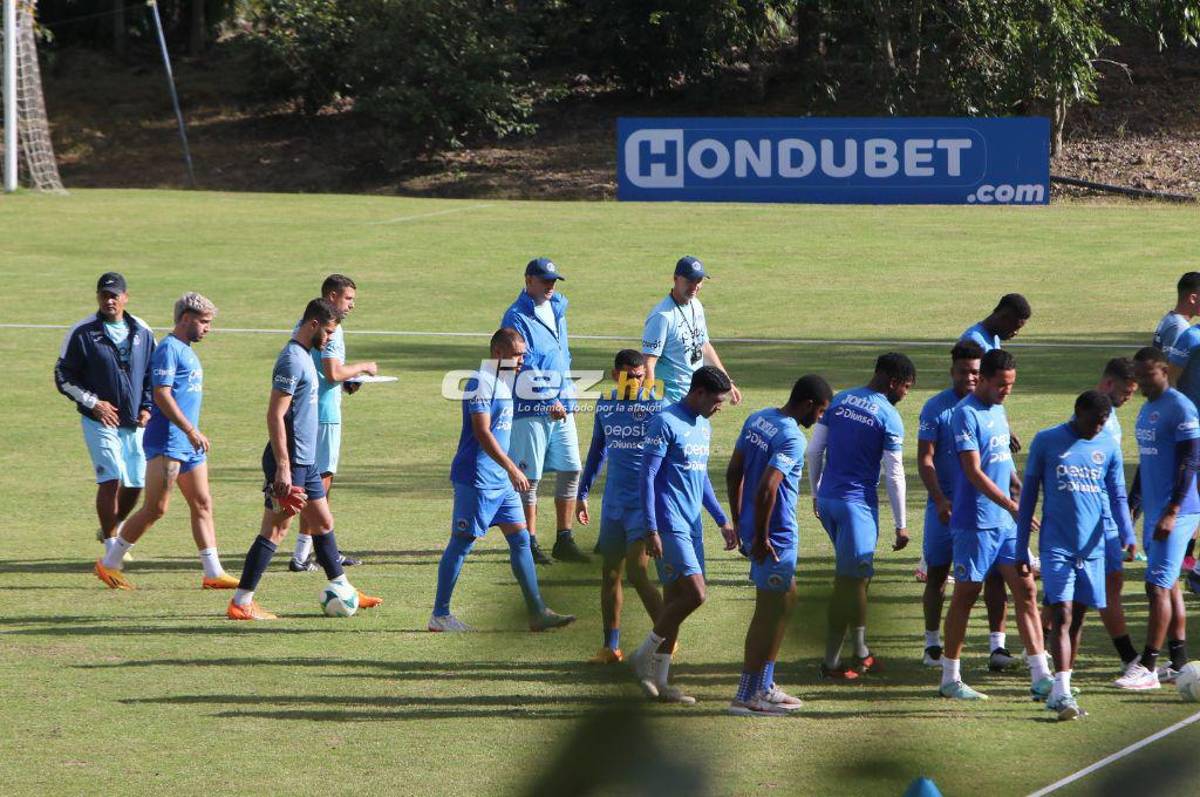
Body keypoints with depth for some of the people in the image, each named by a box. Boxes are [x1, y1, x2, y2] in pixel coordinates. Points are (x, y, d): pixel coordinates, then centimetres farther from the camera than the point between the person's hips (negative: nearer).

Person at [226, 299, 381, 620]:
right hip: (290, 461, -10)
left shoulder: (304, 357, 14)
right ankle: (241, 603, -4)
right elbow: (275, 416, -22)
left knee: (323, 522, 17)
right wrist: (283, 468, -25)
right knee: (275, 530, -7)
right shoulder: (292, 360, -18)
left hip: (305, 460, 10)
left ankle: (342, 590, 28)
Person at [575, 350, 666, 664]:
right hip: (613, 503, 5)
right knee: (610, 574, 7)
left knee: (637, 573, -14)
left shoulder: (658, 407, -8)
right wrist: (583, 493, 20)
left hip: (646, 504, -5)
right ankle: (611, 647, 14)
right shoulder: (605, 405, 8)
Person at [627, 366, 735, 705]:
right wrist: (651, 530, -17)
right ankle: (644, 657, -1)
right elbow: (648, 476, -13)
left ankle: (659, 680, 12)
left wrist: (722, 520, 22)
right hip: (670, 527, -9)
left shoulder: (704, 426, 16)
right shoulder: (666, 423, -11)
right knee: (695, 593, -15)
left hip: (692, 526, 9)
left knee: (675, 599, 8)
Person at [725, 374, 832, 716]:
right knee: (770, 611, -1)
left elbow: (734, 472, 13)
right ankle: (747, 696, 3)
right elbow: (767, 489, -28)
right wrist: (760, 538, -19)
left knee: (786, 598, 20)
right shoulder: (793, 439, -20)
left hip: (752, 526, 9)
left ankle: (764, 687, 24)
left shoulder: (757, 419, 8)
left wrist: (739, 523, 18)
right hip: (776, 534, -9)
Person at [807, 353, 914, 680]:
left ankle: (861, 652, 25)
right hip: (857, 503, -7)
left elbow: (814, 451, 10)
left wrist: (816, 493, 22)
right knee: (849, 582, -1)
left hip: (827, 498, 7)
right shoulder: (888, 417, -10)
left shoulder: (839, 401, 7)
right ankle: (831, 662, -1)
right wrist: (901, 525, -2)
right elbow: (894, 474, -9)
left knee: (857, 577, 20)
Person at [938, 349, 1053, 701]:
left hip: (1007, 524, 8)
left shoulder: (998, 410, 13)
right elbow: (974, 472, -20)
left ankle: (1041, 678, 1)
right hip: (975, 523, -8)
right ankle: (950, 680, 9)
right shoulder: (967, 414, -13)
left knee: (1026, 590, 2)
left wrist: (1021, 489, 10)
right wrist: (1012, 506, -24)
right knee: (965, 596, 0)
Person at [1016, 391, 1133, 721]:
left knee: (1077, 618, 6)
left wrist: (1128, 536, -8)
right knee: (1062, 615, -14)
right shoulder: (1046, 442, -1)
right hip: (1056, 546, -4)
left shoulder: (1108, 447, 7)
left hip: (1092, 547, 4)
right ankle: (1062, 692, -19)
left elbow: (1117, 498, 10)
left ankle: (1060, 693, 14)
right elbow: (1028, 496, 3)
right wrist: (1021, 550, 2)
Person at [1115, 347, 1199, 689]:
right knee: (1167, 584, 11)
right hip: (1153, 512, 9)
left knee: (1159, 585, -10)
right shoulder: (1147, 409, 15)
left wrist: (1172, 512, -22)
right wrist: (1131, 507, 23)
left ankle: (1147, 666, -10)